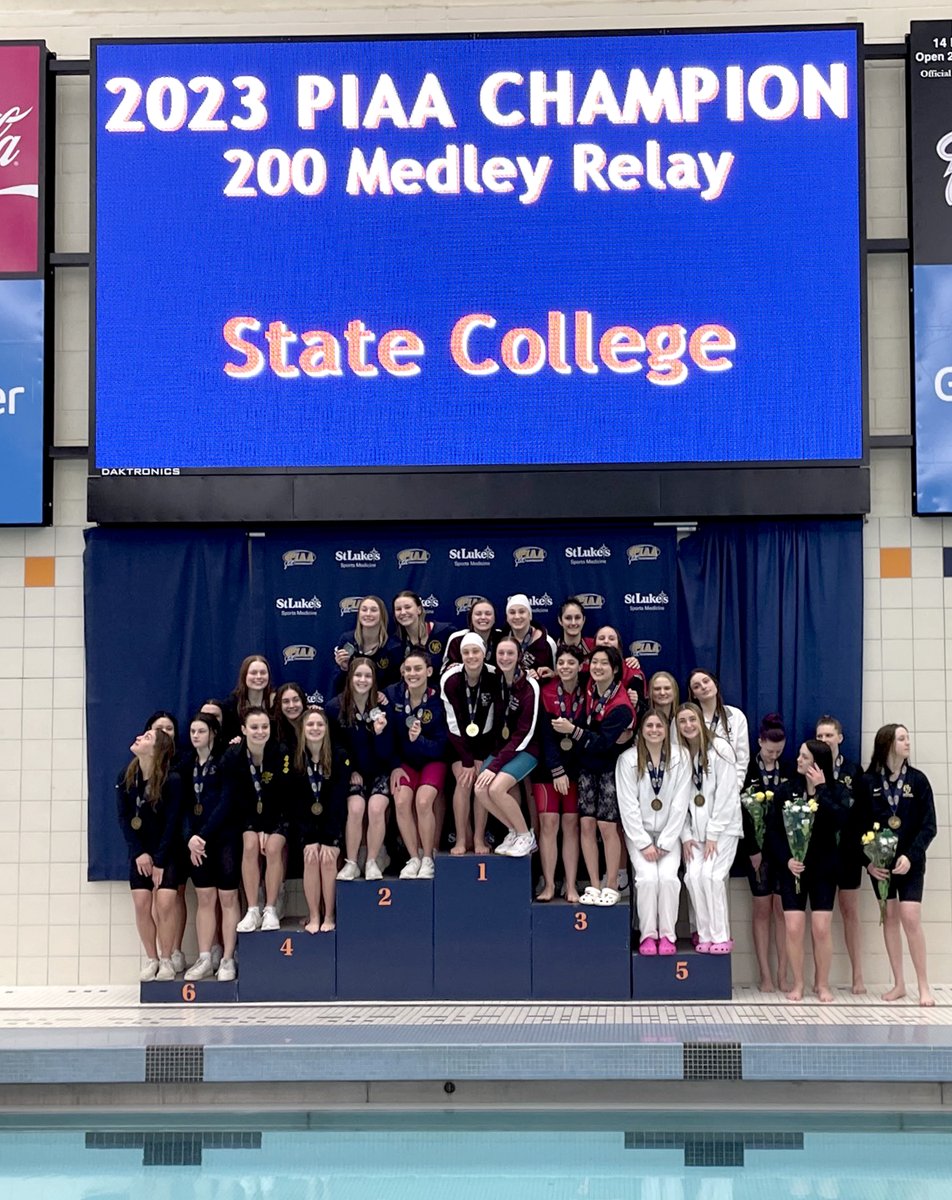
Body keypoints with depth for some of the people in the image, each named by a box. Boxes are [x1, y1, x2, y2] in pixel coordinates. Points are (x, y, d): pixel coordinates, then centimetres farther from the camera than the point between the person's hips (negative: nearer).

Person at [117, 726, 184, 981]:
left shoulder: (171, 780, -19)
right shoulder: (126, 777, -6)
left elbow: (172, 823, -16)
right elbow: (123, 818, -3)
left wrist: (160, 861, -15)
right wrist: (139, 853, -10)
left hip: (167, 850, -4)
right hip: (140, 850, 4)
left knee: (164, 903, -13)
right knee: (142, 903, -3)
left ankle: (166, 960, 1)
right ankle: (151, 959, 9)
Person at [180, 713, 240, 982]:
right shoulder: (187, 765, 11)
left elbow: (226, 803, -12)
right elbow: (185, 805, 7)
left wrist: (203, 835, -16)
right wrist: (189, 838, -6)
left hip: (224, 836, -5)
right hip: (197, 839, 5)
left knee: (227, 897, 0)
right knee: (205, 899, 7)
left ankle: (227, 959, 3)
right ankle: (205, 958, 10)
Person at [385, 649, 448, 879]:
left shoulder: (438, 700, -16)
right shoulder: (392, 694, -8)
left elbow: (441, 746, -14)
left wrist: (419, 740, -31)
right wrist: (395, 766, -7)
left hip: (433, 759, -2)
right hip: (405, 761, 3)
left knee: (423, 800, -26)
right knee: (401, 800, -23)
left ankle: (428, 859, -9)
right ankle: (414, 858, -8)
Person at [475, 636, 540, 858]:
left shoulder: (529, 687, -16)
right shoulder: (495, 679, -1)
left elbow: (524, 735, -17)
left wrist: (495, 766, -20)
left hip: (526, 749, -5)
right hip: (501, 746, 5)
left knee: (496, 788, -25)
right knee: (480, 789, -16)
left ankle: (526, 836, -4)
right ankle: (513, 831, 5)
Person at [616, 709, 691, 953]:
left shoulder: (680, 757, -5)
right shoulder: (628, 759, -7)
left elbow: (680, 804, -6)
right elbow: (628, 806, -9)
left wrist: (664, 843, -10)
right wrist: (644, 844, -13)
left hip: (669, 832, 1)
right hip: (639, 831, -1)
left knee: (668, 876, -21)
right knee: (648, 876, -22)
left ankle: (667, 935, -7)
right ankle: (648, 934, -7)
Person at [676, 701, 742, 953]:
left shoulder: (720, 748, -9)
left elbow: (726, 795, -12)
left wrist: (713, 834, -13)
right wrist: (686, 835, -4)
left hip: (723, 826, -4)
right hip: (694, 828, 4)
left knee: (710, 875, -18)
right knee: (693, 876, -12)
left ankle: (721, 937, -7)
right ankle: (705, 935, -2)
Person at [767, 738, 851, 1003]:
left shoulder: (837, 790, 0)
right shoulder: (785, 790, 2)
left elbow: (840, 821, -19)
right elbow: (773, 829, 1)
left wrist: (822, 789, -16)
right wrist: (786, 859, -12)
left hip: (823, 867, -1)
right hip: (791, 867, 1)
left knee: (822, 929, -3)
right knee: (794, 928, -5)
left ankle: (823, 984, 14)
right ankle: (797, 983, 11)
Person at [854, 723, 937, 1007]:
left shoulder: (917, 780, -1)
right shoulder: (867, 781, -1)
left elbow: (928, 825, -3)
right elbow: (859, 824, 0)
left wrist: (910, 856, -14)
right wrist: (868, 861, -10)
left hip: (910, 860, -1)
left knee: (910, 918, -10)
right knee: (889, 917, 5)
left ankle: (923, 985, -1)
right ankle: (899, 983, 13)